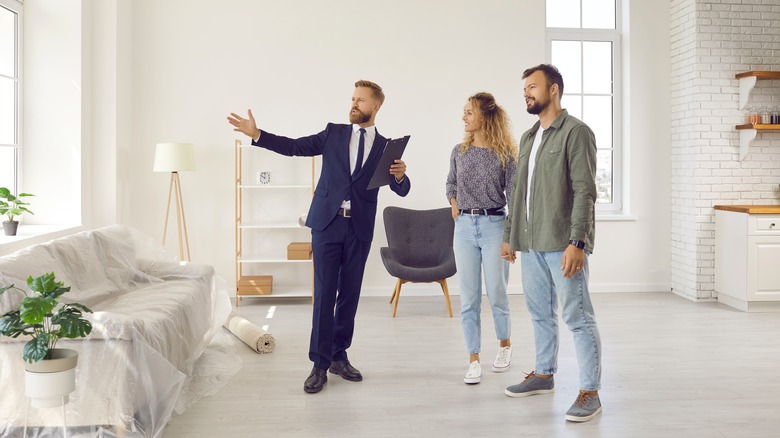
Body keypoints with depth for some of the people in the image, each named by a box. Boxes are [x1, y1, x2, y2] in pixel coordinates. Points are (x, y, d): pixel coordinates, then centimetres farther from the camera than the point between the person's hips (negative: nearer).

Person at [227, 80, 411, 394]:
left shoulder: (385, 146, 8)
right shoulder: (334, 133, 8)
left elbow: (401, 190, 3)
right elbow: (294, 147, 3)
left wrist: (400, 175, -19)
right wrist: (257, 134, -7)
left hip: (360, 229, 1)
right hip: (328, 224, -1)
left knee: (349, 294, 8)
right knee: (324, 294, -3)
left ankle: (339, 356, 22)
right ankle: (319, 365, 2)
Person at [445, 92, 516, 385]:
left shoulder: (504, 153, -3)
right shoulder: (459, 152, 7)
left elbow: (514, 195, -4)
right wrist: (454, 203, 8)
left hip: (494, 225, -3)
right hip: (464, 227, 3)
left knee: (496, 294, 3)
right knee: (468, 298, 3)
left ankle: (505, 345, 30)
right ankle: (474, 361, 11)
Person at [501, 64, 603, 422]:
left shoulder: (576, 132, -7)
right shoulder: (528, 137, 17)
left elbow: (584, 191, -14)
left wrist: (576, 242, -21)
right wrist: (509, 235, 17)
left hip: (562, 243, -8)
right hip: (531, 243, 8)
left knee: (578, 317, -3)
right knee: (540, 313, 17)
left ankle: (590, 392, 3)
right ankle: (544, 374, 31)